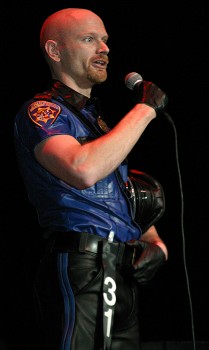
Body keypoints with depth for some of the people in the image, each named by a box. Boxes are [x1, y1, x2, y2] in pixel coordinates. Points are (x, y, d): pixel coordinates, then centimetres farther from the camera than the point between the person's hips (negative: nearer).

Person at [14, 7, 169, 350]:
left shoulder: (98, 118, 24)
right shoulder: (41, 111, -5)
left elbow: (132, 197, 29)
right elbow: (83, 170, -26)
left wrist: (155, 243, 7)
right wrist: (144, 110, -16)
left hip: (124, 279, 9)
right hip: (83, 272, -9)